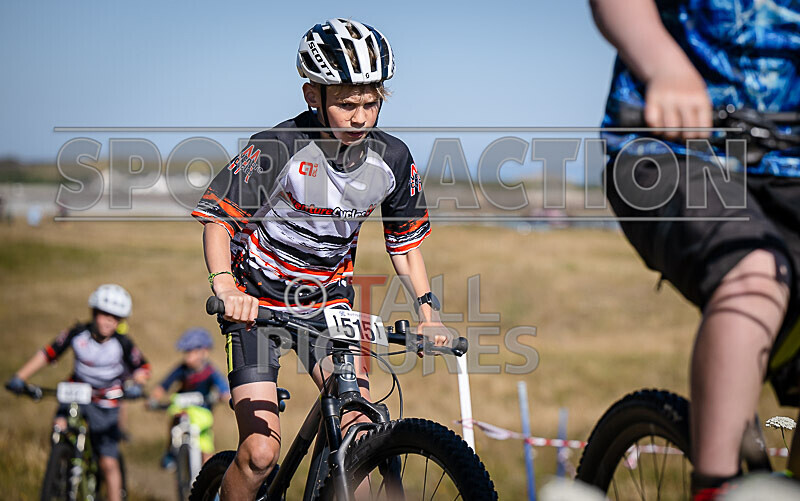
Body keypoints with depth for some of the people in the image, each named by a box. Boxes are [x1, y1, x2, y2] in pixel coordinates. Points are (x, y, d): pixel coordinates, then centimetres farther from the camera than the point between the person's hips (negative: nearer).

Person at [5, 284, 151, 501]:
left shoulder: (122, 343, -16)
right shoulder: (78, 334, -15)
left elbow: (142, 367, -5)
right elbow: (47, 354, -9)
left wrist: (136, 384, -27)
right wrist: (19, 378, -17)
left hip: (106, 403, -1)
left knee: (109, 463, -6)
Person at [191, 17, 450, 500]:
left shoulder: (393, 159, -8)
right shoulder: (278, 149, -21)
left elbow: (406, 241, 5)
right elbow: (218, 220, -18)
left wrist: (428, 311, -7)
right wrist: (225, 287, -35)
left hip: (329, 300, 4)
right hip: (259, 304, -4)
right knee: (261, 450, -13)